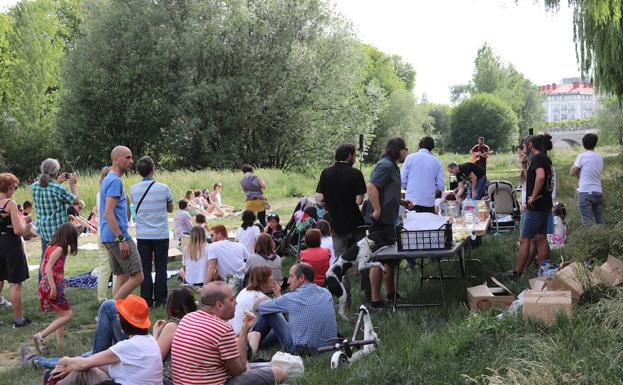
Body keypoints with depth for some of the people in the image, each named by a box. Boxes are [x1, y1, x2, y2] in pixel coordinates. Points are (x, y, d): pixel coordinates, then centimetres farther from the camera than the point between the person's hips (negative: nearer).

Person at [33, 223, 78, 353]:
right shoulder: (59, 249, -14)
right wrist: (53, 287, -23)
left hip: (45, 284, 9)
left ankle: (60, 344, 19)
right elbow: (49, 267, -22)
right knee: (67, 315, -2)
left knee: (61, 315, 17)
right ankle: (40, 336, -9)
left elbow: (43, 267, 15)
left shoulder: (50, 247, 10)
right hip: (54, 285, -9)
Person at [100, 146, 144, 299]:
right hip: (117, 236, -10)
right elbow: (108, 213, -21)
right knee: (137, 276, -8)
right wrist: (122, 239, -23)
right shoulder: (115, 181, -13)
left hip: (108, 237, 10)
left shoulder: (108, 179, 18)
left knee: (122, 276, 13)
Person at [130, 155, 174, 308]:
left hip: (142, 235, 2)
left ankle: (147, 300, 10)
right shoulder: (163, 188, -10)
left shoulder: (133, 190, -4)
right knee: (160, 268, 7)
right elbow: (170, 208, 4)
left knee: (145, 269, 8)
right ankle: (160, 299, 9)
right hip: (161, 234, -2)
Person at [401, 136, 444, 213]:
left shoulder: (410, 158, 2)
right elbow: (440, 187, 2)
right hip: (429, 203, 0)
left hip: (411, 201, 0)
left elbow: (402, 181, 0)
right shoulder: (436, 161, 3)